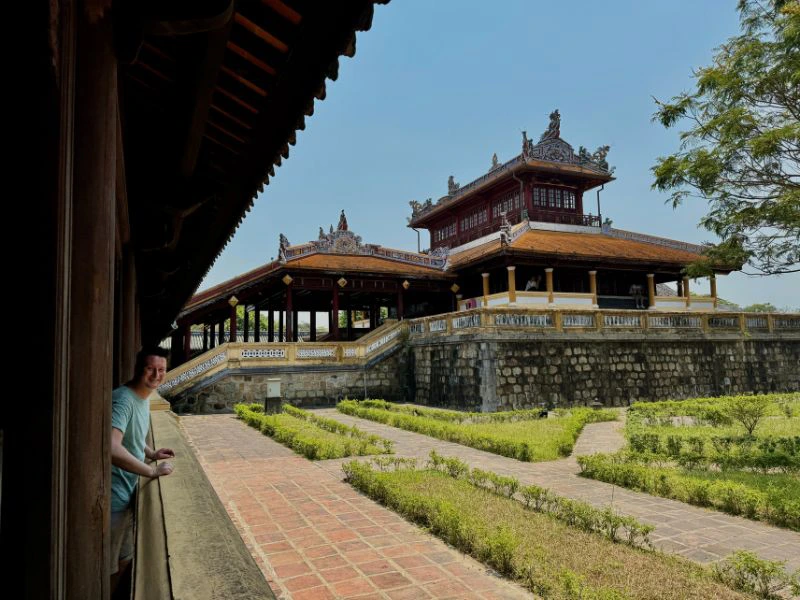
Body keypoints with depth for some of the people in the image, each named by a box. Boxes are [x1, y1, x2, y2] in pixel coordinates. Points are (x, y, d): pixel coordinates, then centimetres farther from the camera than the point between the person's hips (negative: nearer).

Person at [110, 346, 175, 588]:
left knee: (124, 561, 23)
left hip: (128, 493, 9)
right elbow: (111, 448, -37)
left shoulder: (144, 398, 7)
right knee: (109, 569, 5)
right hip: (114, 496, -9)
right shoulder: (123, 399, -23)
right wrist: (152, 471, -27)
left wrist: (151, 453, 9)